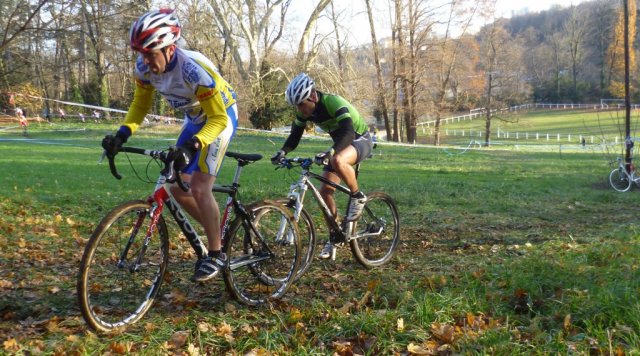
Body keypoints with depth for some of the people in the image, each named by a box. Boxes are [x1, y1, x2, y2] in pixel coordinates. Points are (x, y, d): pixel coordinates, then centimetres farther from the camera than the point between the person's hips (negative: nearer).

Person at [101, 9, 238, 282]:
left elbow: (218, 118, -32)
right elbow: (140, 104, -2)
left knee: (199, 188, -16)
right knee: (176, 186, 4)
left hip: (220, 117, -7)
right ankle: (215, 231, 24)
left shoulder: (194, 69, -36)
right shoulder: (145, 66, -17)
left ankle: (215, 254, -1)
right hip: (195, 119, 7)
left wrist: (191, 145, -47)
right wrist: (122, 134, -19)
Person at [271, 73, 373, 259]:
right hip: (341, 144, 7)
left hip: (360, 139, -7)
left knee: (338, 161, -40)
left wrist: (330, 152, -58)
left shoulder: (334, 103, -32)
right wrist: (282, 151, -24)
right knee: (325, 191, -3)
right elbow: (295, 135, -5)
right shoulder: (304, 111, -10)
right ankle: (334, 238, 11)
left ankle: (357, 197, -15)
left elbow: (348, 133, -43)